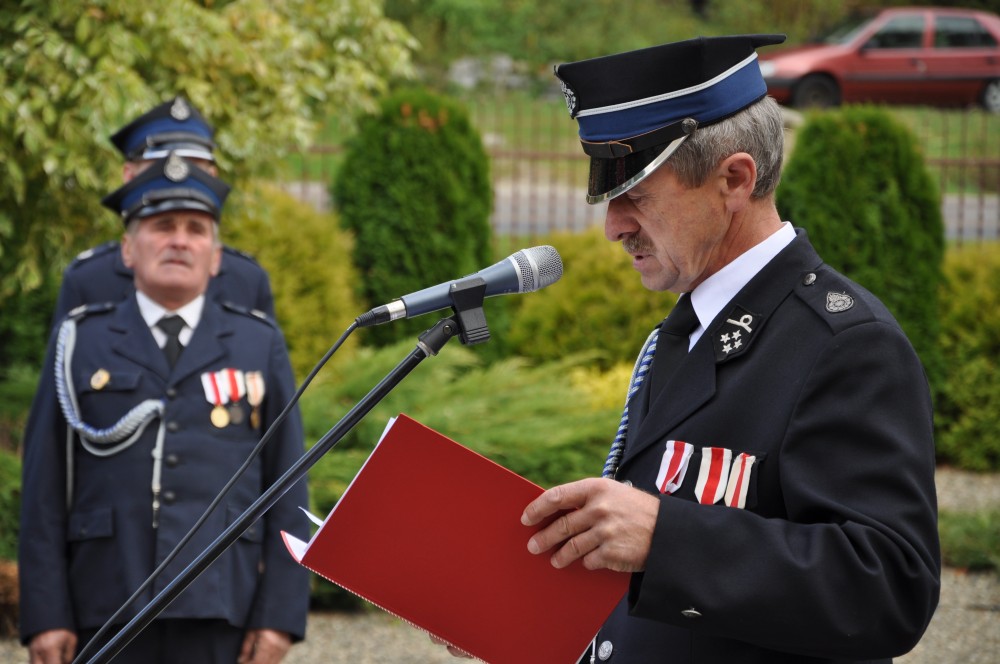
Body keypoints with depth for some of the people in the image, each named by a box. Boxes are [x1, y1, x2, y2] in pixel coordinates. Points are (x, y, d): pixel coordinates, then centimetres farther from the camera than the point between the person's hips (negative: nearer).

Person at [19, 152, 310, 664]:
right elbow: (44, 491, 6)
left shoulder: (259, 346, 12)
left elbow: (288, 491, 7)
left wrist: (280, 614, -2)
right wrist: (45, 614, -3)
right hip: (107, 615, 0)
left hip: (220, 615, 0)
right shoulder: (80, 344, 10)